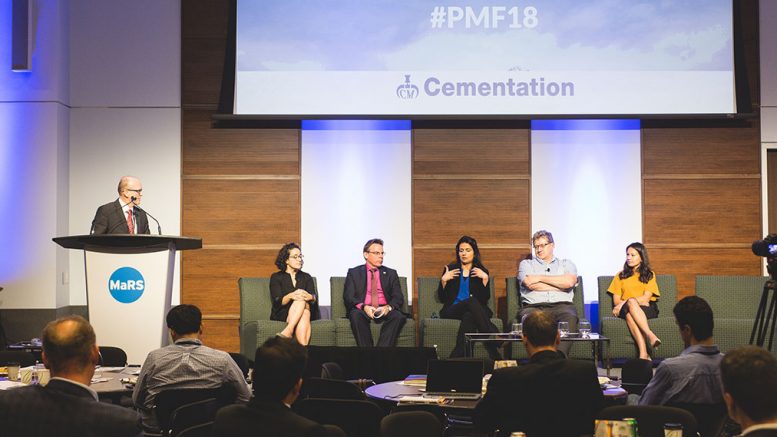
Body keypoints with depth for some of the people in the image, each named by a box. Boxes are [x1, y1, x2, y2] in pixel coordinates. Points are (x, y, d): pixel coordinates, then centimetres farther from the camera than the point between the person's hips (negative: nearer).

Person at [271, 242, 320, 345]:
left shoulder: (306, 277, 20)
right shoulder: (276, 277, 11)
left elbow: (315, 297, 2)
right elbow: (277, 302, -5)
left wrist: (310, 297, -25)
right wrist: (290, 296, -27)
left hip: (306, 311, 2)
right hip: (282, 315, -2)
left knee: (301, 300, -32)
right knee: (301, 300, -32)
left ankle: (288, 331, -49)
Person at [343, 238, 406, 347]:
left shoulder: (391, 273, 18)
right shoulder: (354, 273, 13)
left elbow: (398, 297, 8)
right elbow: (348, 297, 2)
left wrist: (388, 307, -15)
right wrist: (364, 307, -18)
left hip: (385, 311, 1)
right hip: (363, 310, -1)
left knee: (398, 316, -31)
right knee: (356, 314, -36)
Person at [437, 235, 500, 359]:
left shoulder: (482, 271, 15)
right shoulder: (451, 269, 16)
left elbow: (485, 299, 2)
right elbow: (442, 298, 10)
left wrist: (485, 278, -7)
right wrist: (443, 280, -3)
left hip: (474, 310, 1)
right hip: (452, 310, -1)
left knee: (469, 317, -40)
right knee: (471, 301, -37)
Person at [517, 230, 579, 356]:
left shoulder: (566, 264, 25)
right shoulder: (526, 264, 24)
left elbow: (569, 282, 1)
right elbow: (530, 284, 2)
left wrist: (540, 278, 4)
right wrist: (560, 285, 5)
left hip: (561, 305, 0)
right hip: (533, 306, 0)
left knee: (570, 318, -37)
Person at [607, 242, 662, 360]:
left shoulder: (649, 275, 17)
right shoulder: (621, 276, 23)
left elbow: (646, 297, 0)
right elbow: (616, 300, 11)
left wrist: (624, 303, -13)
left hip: (647, 309, -1)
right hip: (625, 309, 1)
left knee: (629, 313, -39)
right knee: (631, 303, -38)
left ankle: (643, 354, -55)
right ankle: (650, 335, -56)